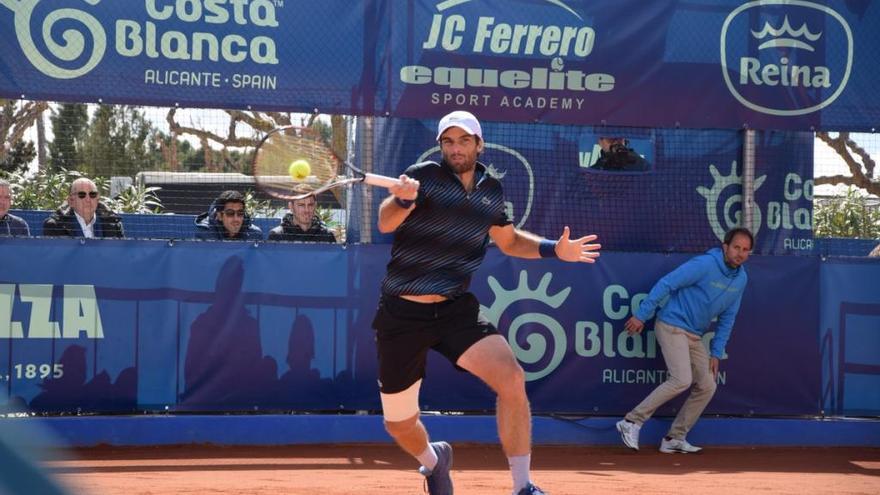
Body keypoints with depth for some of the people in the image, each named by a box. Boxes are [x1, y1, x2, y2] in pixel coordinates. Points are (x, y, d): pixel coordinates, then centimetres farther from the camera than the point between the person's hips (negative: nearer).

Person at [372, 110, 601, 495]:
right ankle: (433, 460, 42)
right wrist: (403, 199, -46)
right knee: (399, 425, 7)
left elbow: (508, 240, 25)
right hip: (401, 315, -2)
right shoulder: (424, 175, -8)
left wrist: (554, 249, 9)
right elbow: (385, 223, -24)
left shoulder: (492, 190, 7)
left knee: (511, 378, -22)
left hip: (456, 310, 2)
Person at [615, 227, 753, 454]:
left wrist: (716, 353, 8)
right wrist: (641, 315, -18)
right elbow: (666, 284, -17)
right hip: (672, 326, -8)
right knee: (682, 379, -22)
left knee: (707, 386, 2)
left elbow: (727, 318, 13)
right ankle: (632, 422, -14)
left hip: (694, 337, 8)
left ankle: (674, 439, 10)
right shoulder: (704, 264, -17)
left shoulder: (741, 279, 6)